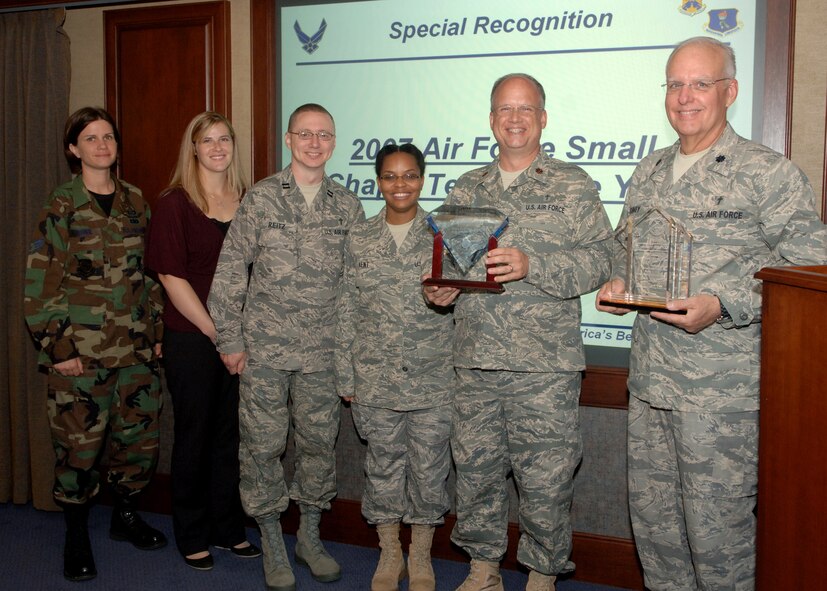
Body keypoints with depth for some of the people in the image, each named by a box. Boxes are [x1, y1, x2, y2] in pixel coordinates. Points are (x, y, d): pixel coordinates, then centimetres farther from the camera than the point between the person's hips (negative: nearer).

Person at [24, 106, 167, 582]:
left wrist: (157, 330, 9)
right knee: (80, 444, 2)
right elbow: (40, 282, -7)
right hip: (82, 352, -4)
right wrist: (57, 348, -10)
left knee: (142, 436, 9)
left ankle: (126, 515, 31)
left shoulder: (136, 202, 9)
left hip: (137, 349, 4)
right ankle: (77, 538, 21)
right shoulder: (62, 206, -4)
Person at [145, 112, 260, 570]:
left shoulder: (248, 201, 8)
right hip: (191, 339, -4)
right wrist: (216, 332, -13)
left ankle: (229, 528, 27)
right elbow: (172, 278, -10)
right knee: (195, 434, 7)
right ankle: (192, 536, 23)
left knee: (232, 433, 11)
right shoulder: (175, 203, -5)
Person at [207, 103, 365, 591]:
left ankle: (310, 536, 29)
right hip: (264, 349, -2)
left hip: (323, 352, 2)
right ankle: (273, 545, 22)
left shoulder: (348, 205, 6)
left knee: (319, 442, 10)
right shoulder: (261, 198, -1)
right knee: (264, 445, 5)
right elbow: (230, 271, 0)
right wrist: (231, 340, -3)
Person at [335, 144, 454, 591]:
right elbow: (347, 310, 5)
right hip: (375, 379, 1)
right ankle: (389, 554, 30)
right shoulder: (359, 238, 4)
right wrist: (346, 377, 3)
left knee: (428, 467, 7)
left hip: (433, 378, -1)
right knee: (383, 466, 11)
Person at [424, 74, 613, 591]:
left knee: (545, 478, 1)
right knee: (475, 468, 11)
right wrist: (440, 289, -1)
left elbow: (599, 260, -6)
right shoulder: (466, 190, 15)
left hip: (546, 363, -4)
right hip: (475, 359, 4)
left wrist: (533, 265, -19)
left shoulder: (573, 185, 3)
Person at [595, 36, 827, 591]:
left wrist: (721, 305, -21)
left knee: (715, 522, 1)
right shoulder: (649, 171, 14)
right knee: (651, 511, 15)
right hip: (649, 377, 6)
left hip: (724, 385, -6)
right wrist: (617, 282, 4)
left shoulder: (770, 173, -6)